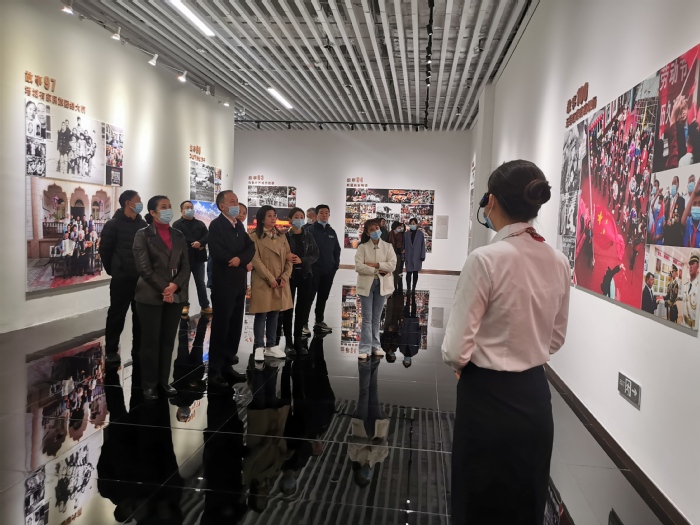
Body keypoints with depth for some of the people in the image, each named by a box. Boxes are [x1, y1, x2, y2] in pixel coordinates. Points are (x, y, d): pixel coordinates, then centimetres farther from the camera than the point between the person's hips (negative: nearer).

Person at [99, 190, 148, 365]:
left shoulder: (143, 224, 9)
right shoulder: (114, 224, -6)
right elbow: (104, 249, -2)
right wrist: (112, 270, 3)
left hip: (141, 277, 5)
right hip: (122, 278, -5)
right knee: (117, 314, 2)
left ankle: (138, 346, 22)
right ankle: (111, 350, 12)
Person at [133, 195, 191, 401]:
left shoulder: (178, 235, 11)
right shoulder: (143, 235, -2)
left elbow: (186, 266, 6)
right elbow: (144, 268, -9)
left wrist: (175, 286, -11)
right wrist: (163, 290, -14)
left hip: (176, 296, 4)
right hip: (151, 297, -4)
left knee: (168, 340, 9)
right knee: (151, 341, 3)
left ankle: (164, 380, 21)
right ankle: (149, 384, 14)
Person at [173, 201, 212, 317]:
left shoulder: (200, 224, 13)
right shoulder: (177, 224, 0)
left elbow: (207, 236, 0)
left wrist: (200, 243, -19)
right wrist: (193, 243, -15)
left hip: (198, 257, 3)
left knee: (201, 282, 6)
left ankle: (205, 306, 10)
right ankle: (185, 305, 15)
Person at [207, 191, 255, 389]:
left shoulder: (239, 225, 14)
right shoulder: (216, 225, -9)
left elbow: (251, 247, 4)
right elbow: (218, 253, -22)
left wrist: (240, 259, -15)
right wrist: (238, 261, -10)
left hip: (239, 283, 7)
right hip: (223, 284, -7)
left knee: (235, 327, 12)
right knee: (220, 328, -2)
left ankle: (227, 366, 23)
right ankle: (214, 372, 7)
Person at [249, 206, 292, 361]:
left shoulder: (281, 237, 13)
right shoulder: (255, 237, -3)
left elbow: (288, 259, 8)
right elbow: (256, 260, -12)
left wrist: (284, 277, -7)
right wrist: (270, 279, -16)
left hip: (281, 282, 5)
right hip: (262, 282, -5)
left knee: (274, 315, 10)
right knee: (261, 315, 0)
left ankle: (271, 346, 18)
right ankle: (259, 347, 8)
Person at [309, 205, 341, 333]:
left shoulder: (332, 232, 13)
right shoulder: (310, 230, -6)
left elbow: (337, 249, 18)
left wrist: (336, 264, 8)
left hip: (329, 270, 6)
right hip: (314, 269, -6)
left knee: (323, 297, 13)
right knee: (310, 296, -3)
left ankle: (319, 321, 23)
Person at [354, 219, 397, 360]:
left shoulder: (388, 246, 4)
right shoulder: (362, 247, -1)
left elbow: (392, 265, -8)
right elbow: (358, 266, -12)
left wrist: (375, 264, -15)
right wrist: (377, 271, -15)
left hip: (382, 285, 2)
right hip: (366, 284, -2)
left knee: (377, 317, 11)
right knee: (367, 318, -2)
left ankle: (376, 346, 19)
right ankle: (365, 348, 2)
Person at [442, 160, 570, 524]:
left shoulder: (486, 259, -22)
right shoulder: (559, 262, -1)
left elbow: (457, 349, -19)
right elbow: (556, 338, 11)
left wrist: (461, 365, 2)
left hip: (488, 397, -6)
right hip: (535, 395, 6)